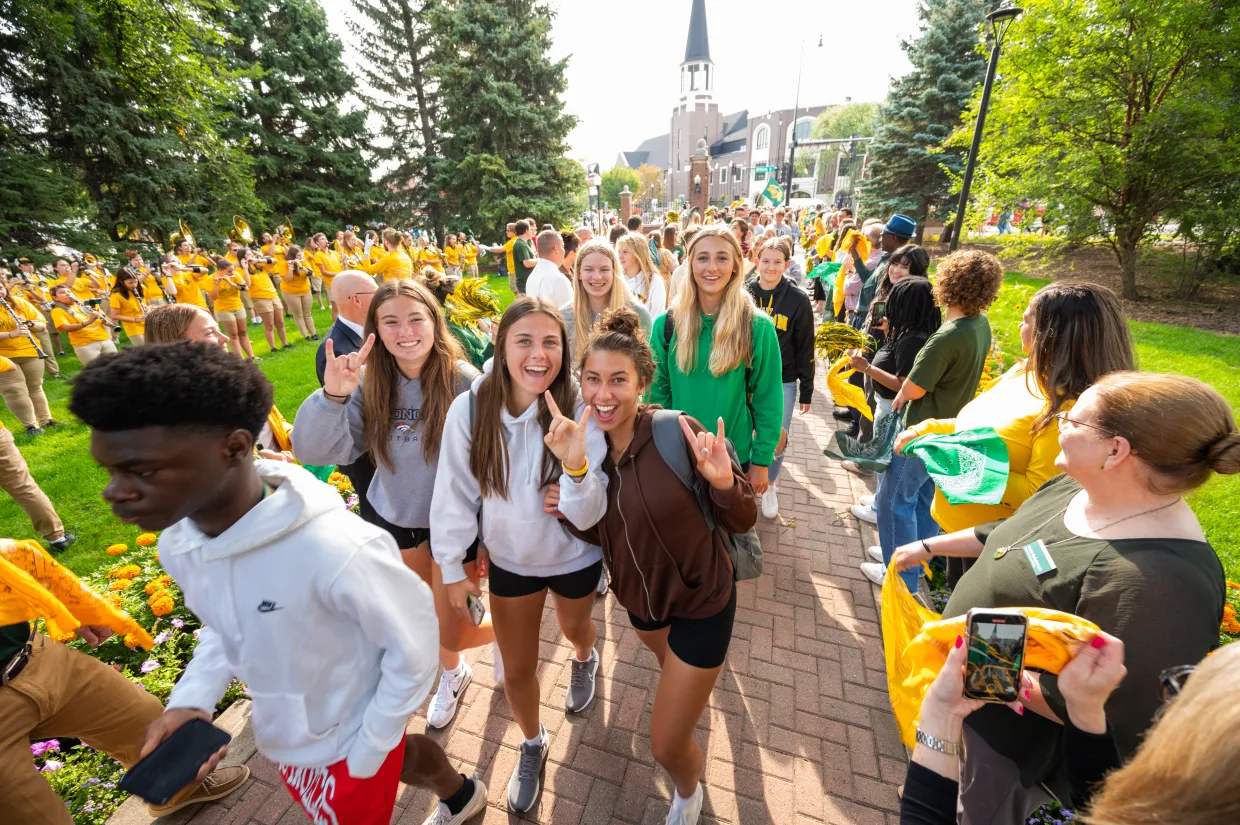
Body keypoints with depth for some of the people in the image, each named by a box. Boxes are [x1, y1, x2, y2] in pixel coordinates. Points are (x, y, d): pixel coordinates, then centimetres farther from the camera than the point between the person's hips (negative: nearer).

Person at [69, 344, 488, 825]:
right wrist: (191, 700, -9)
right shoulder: (176, 544, -15)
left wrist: (367, 751, -14)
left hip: (350, 738, -7)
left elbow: (413, 645, -24)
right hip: (284, 732, 7)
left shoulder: (336, 550, -40)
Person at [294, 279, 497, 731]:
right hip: (398, 519, 5)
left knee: (452, 634, 6)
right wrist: (332, 395, -31)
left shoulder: (464, 381, -23)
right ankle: (453, 674, 57)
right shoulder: (371, 385, -10)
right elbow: (316, 450, -14)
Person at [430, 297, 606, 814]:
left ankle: (584, 658, 69)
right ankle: (533, 744, 51)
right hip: (510, 560, 1)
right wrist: (453, 568, -4)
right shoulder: (470, 409, -22)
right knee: (516, 670, 18)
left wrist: (576, 463, -47)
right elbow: (455, 494, -10)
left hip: (574, 557, -1)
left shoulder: (579, 409, -26)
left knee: (574, 628, 30)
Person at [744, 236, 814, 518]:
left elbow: (805, 348, -3)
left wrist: (807, 390, -2)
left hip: (782, 381, -1)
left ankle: (769, 485, 28)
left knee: (778, 439, 1)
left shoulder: (798, 299, -6)